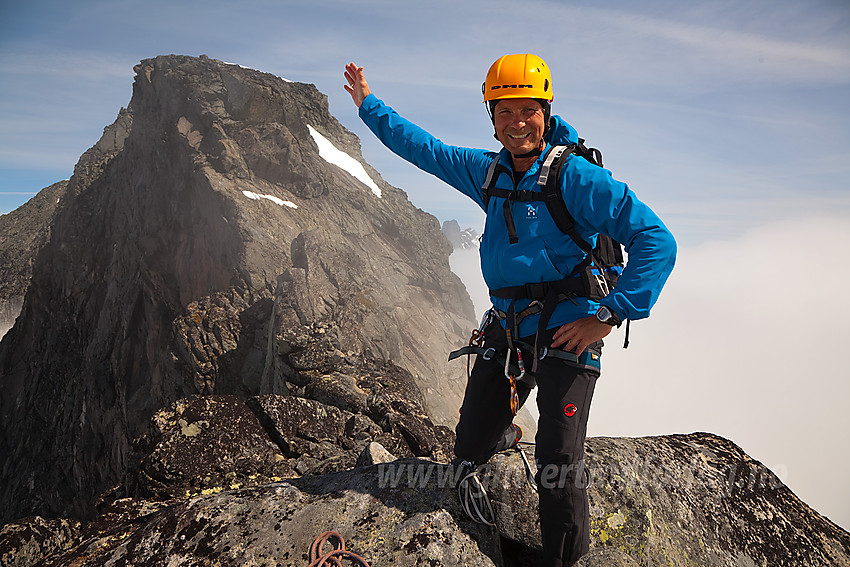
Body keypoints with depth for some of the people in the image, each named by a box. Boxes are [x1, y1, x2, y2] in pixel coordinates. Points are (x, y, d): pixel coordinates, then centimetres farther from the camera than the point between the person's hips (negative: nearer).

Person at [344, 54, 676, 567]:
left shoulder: (576, 176, -11)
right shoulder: (489, 173, 9)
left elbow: (656, 241, -15)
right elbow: (427, 150, 22)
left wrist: (609, 316, -18)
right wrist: (369, 105, 28)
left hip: (566, 331, -5)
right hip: (506, 329, 6)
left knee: (558, 464, -6)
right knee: (470, 449, 15)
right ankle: (503, 435, 51)